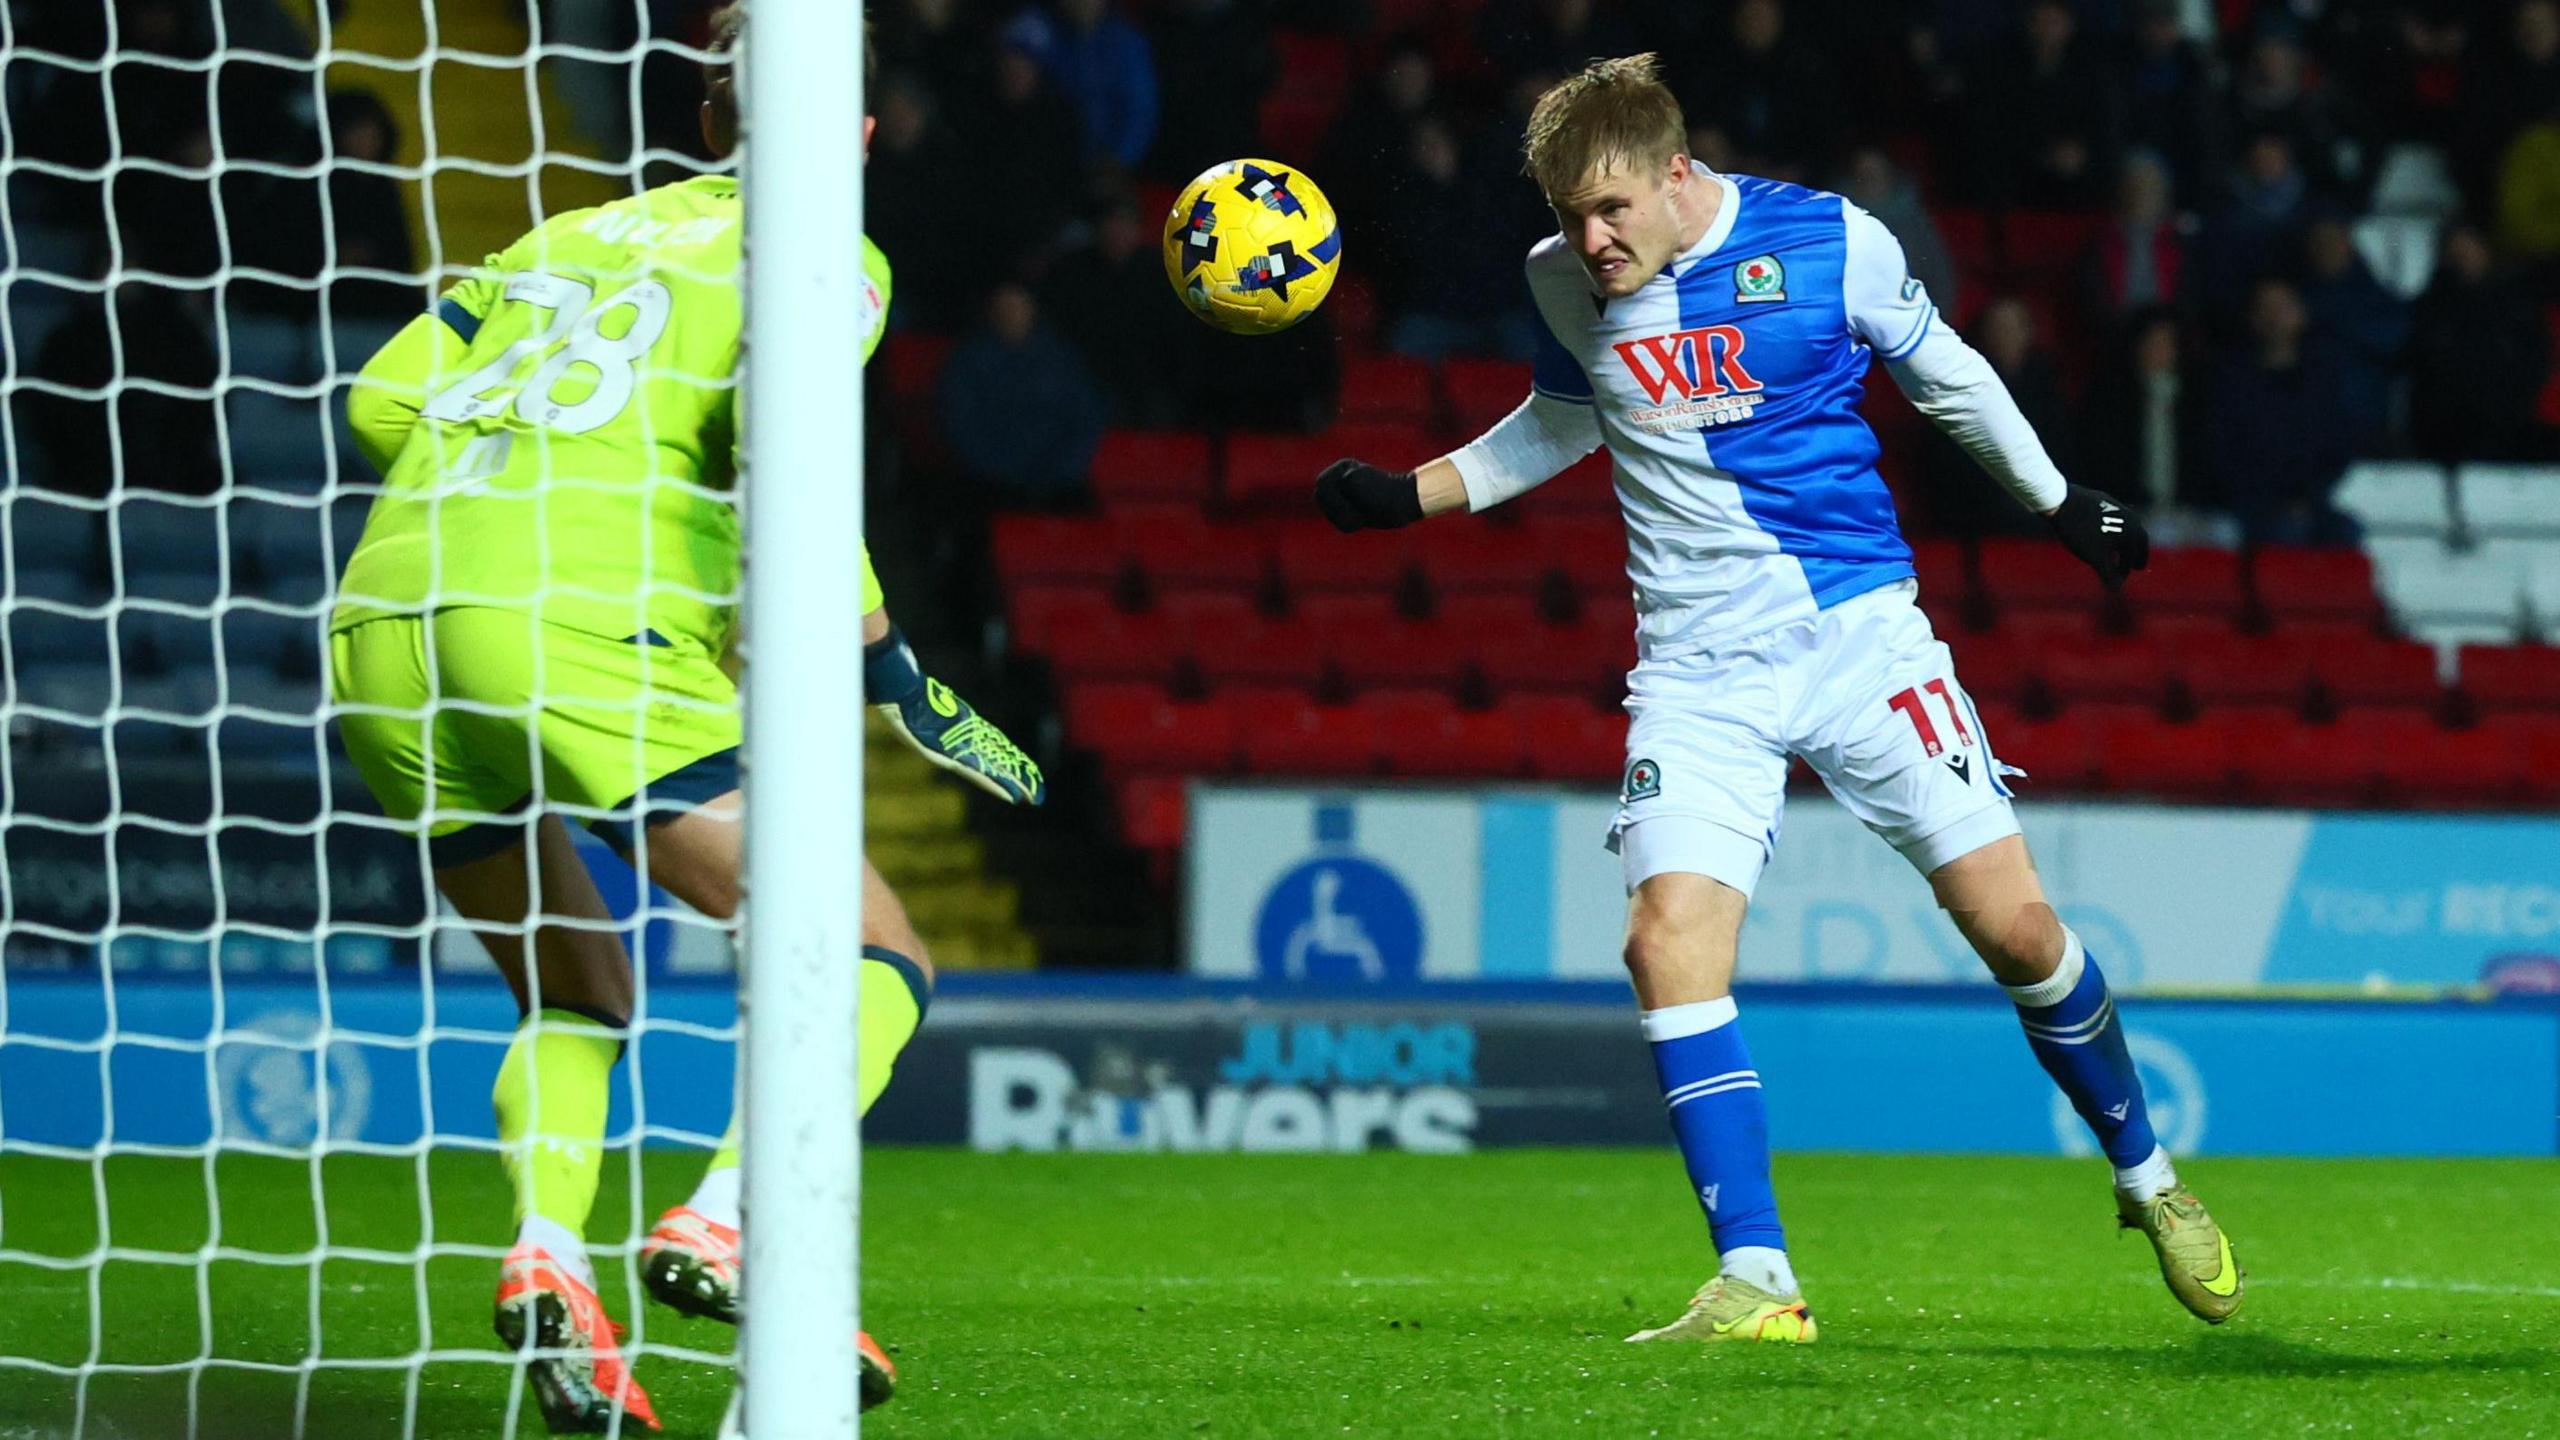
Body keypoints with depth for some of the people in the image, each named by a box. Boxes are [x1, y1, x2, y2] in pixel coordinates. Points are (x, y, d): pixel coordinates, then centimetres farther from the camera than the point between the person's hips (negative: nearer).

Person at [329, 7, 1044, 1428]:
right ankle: (721, 1223, -21)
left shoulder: (579, 232, 25)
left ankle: (546, 1259, -3)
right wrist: (884, 662, -4)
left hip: (383, 620, 6)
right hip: (586, 633, -6)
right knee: (873, 959, 3)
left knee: (578, 997, 25)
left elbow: (379, 400, 16)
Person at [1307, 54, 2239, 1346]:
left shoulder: (1826, 243, -7)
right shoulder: (1563, 284, 2)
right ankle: (1756, 1285, -14)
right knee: (1669, 936, -18)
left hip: (1859, 630, -2)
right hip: (1700, 672, 2)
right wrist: (1411, 492, 11)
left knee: (2011, 921, -5)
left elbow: (1947, 377, 10)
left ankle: (2146, 1179, 21)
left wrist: (2060, 504, 17)